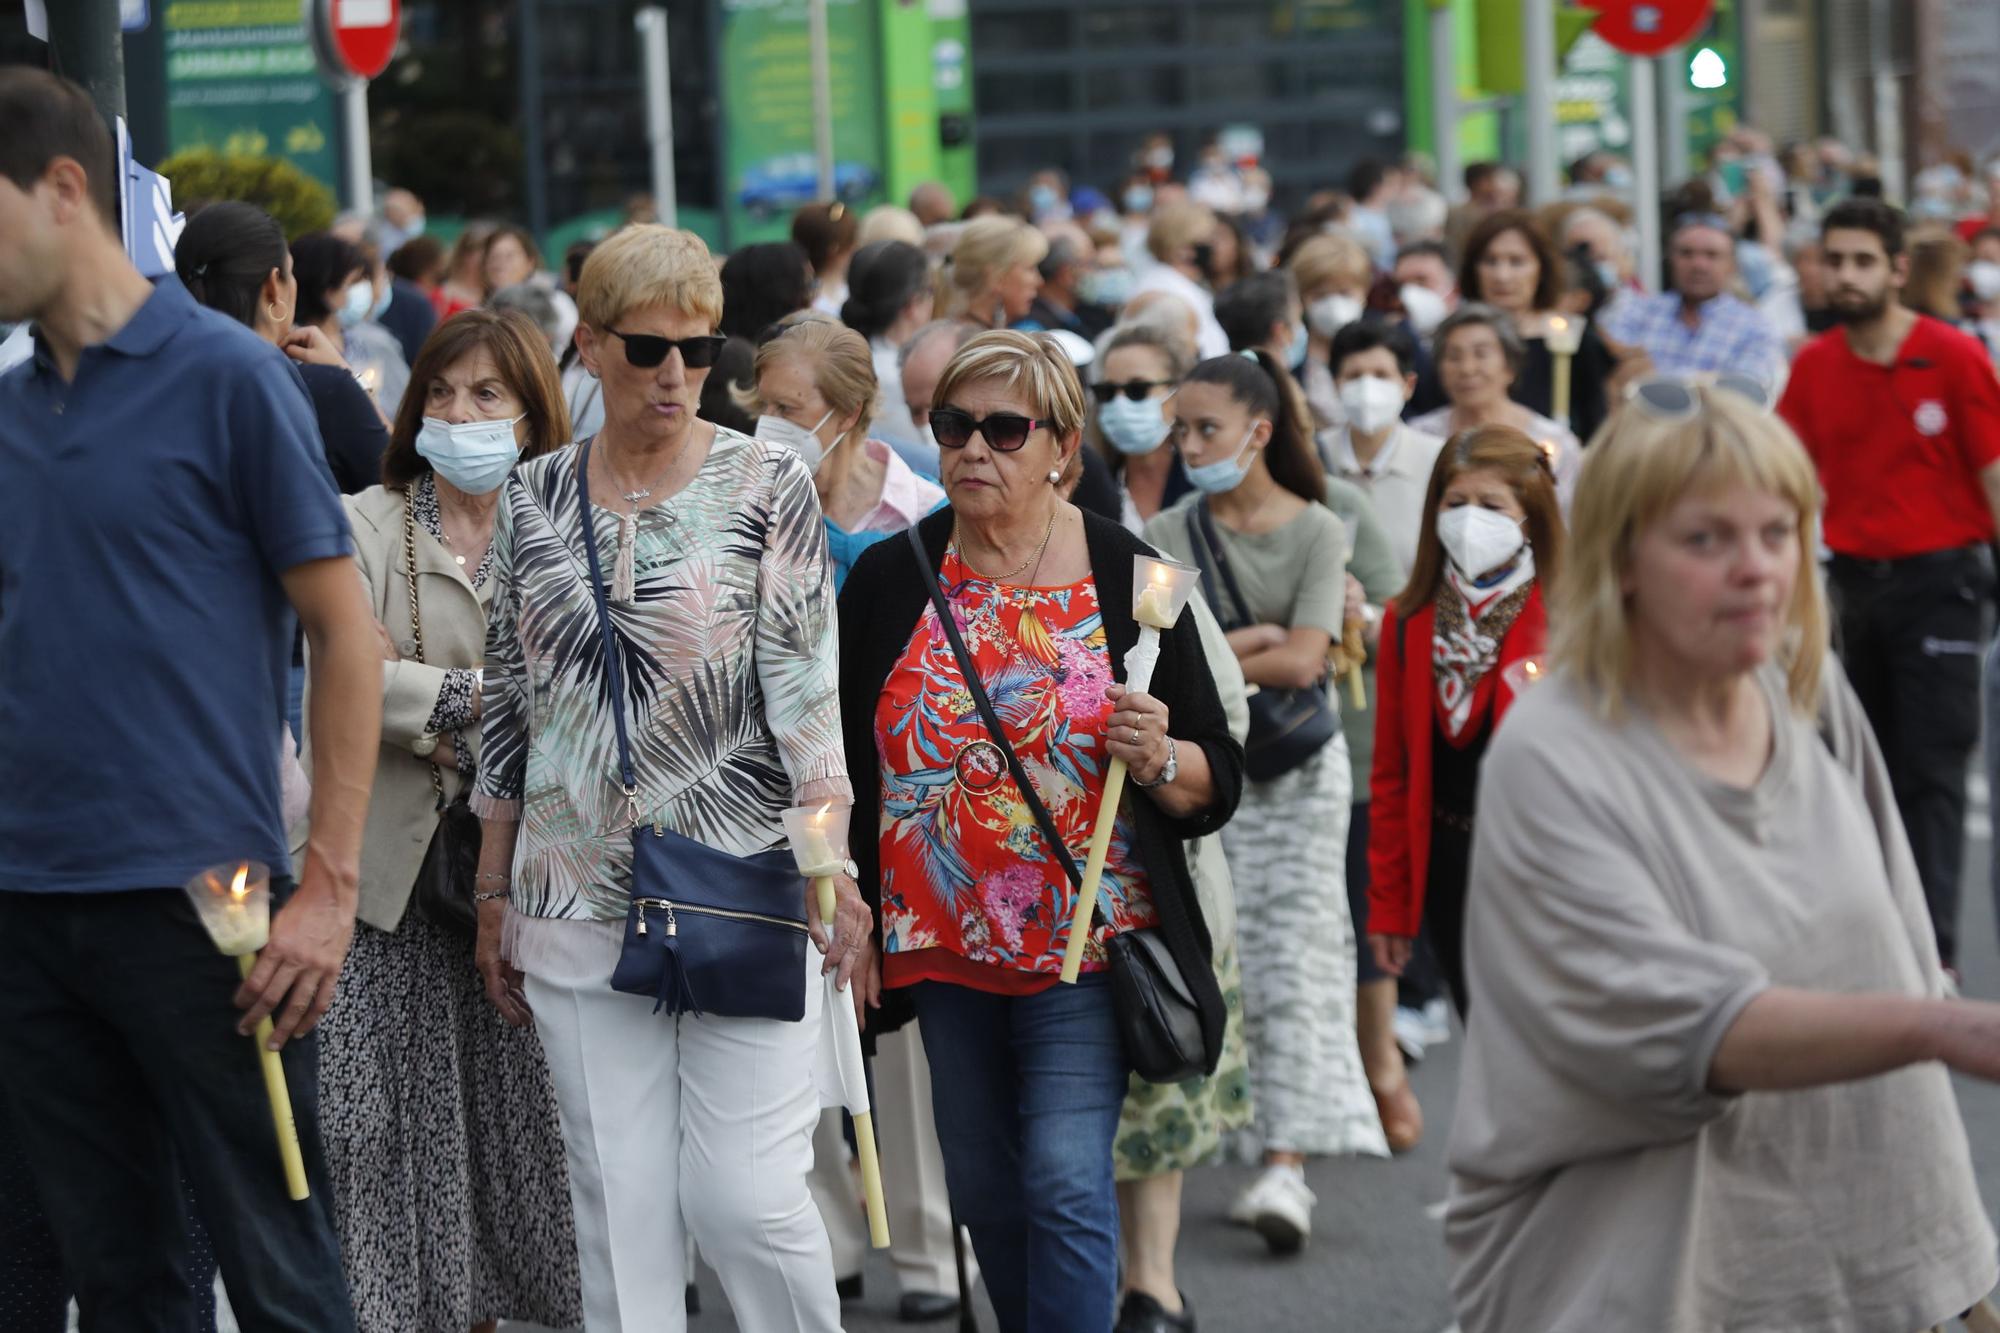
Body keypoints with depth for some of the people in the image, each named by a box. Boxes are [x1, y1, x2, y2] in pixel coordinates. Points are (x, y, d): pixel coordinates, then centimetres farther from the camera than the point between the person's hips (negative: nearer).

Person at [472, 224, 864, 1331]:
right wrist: (494, 892, 13)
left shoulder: (767, 483, -1)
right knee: (618, 1207, 3)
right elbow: (507, 703, 13)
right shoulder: (531, 499, 8)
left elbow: (805, 681, -6)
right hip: (580, 898, 3)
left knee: (745, 1196, -8)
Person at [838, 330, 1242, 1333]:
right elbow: (846, 766, 8)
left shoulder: (1129, 577, -3)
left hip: (1086, 942, -3)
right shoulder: (888, 580, 2)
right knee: (984, 1187, 12)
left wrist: (1159, 759, -20)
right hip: (944, 943, 3)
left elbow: (1218, 782, 0)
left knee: (1066, 1179, -14)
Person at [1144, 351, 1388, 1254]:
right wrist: (1252, 642, -13)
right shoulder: (1166, 536, 4)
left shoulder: (1316, 531, -2)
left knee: (1297, 958, -10)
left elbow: (1303, 662, -13)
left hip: (1297, 770, -2)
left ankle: (1286, 1169, -15)